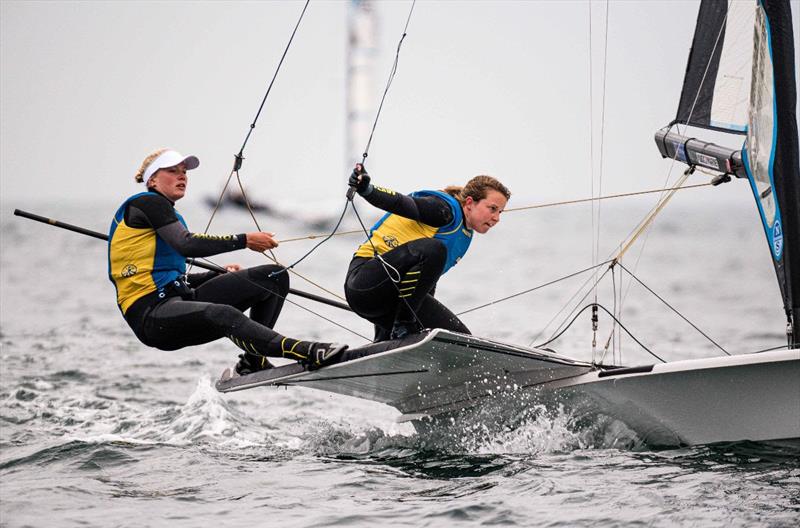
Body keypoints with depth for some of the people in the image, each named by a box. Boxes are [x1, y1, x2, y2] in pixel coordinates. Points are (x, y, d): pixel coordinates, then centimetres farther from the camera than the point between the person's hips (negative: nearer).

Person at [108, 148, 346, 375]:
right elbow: (185, 244, -17)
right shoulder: (146, 203, -1)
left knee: (275, 277, 1)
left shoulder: (168, 214, 27)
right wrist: (245, 240, -16)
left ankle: (253, 360, -11)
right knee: (225, 315, -40)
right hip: (150, 312, -9)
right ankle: (307, 352, -53)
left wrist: (221, 275, 15)